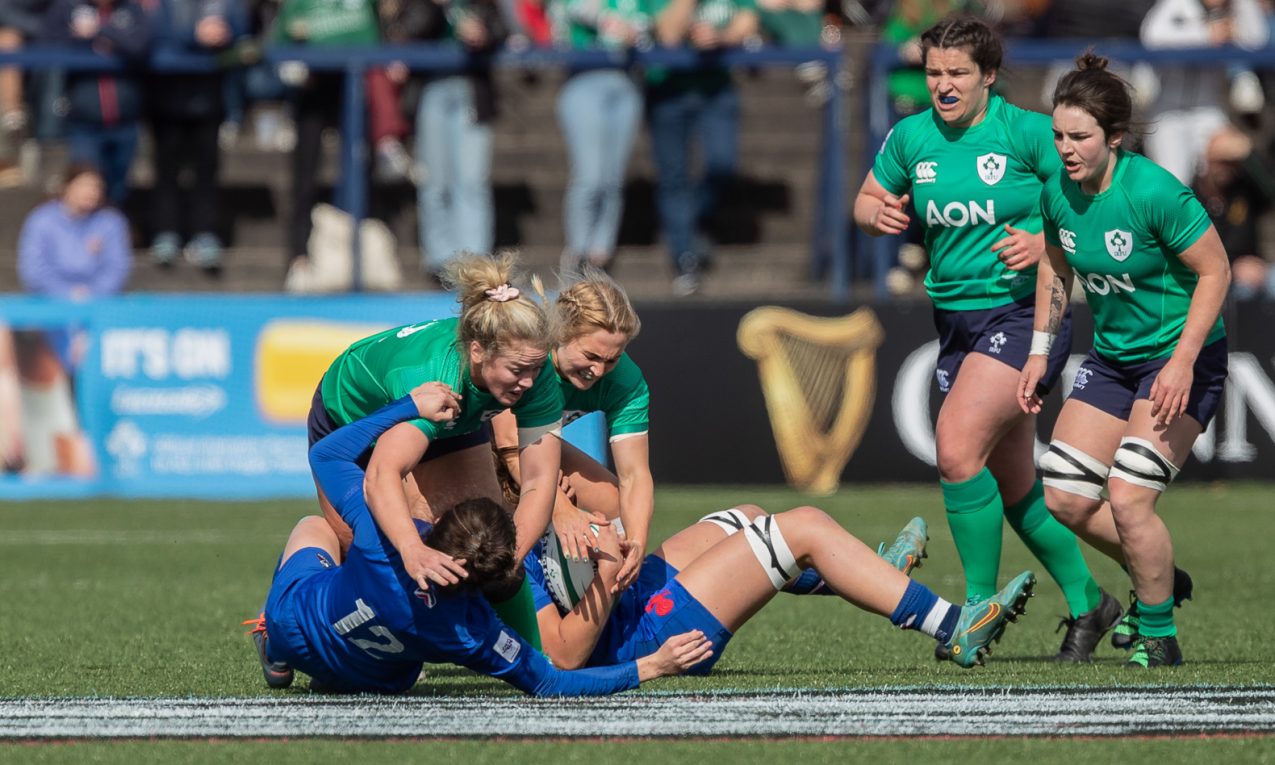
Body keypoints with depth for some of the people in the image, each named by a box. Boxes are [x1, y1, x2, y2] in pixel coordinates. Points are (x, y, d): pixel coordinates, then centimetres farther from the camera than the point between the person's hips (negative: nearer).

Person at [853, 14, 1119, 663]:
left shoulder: (1026, 133, -10)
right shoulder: (911, 138, 4)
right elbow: (867, 202, 18)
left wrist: (1046, 241, -22)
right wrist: (878, 214, -5)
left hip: (1024, 313, -6)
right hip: (956, 319, 6)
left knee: (957, 445, -24)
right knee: (1013, 487, 12)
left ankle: (980, 604, -13)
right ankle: (1086, 604, 31)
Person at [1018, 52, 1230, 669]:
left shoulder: (1154, 192, -25)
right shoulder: (1057, 193, -6)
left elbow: (1215, 271, -18)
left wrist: (1182, 362, -24)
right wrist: (1040, 352, 9)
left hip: (1183, 358, -7)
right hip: (1112, 358, 7)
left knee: (1128, 498, -17)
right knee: (1065, 500, 2)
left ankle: (1158, 640, 1)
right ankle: (1162, 581, 25)